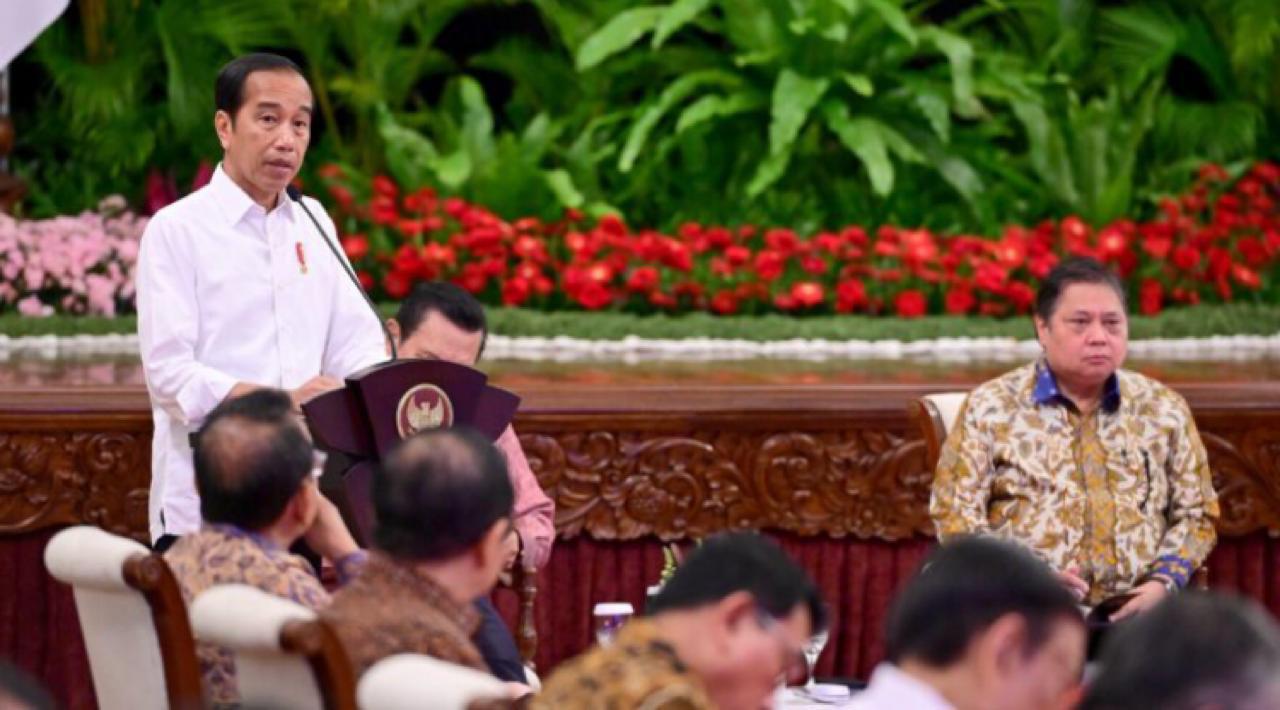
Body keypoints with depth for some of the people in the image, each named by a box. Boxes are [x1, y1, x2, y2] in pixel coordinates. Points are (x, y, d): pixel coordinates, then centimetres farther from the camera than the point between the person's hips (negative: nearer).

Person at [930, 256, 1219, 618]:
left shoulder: (1164, 409, 16)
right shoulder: (991, 407, 7)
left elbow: (1195, 514, 18)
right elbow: (954, 513, 4)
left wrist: (1163, 582, -1)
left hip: (1137, 610, 3)